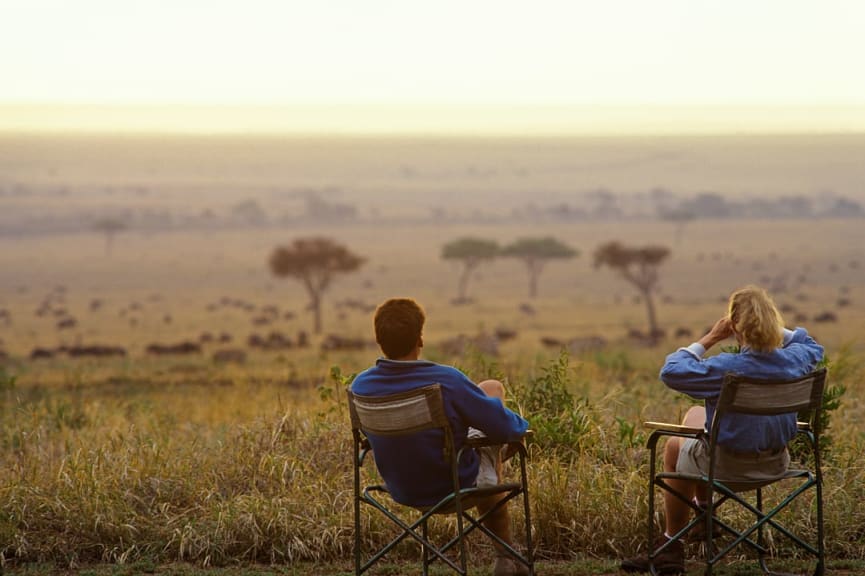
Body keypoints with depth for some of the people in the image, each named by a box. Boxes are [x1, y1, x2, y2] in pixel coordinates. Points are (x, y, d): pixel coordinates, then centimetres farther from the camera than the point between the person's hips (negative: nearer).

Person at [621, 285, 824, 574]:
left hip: (729, 466, -6)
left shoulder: (725, 368, -30)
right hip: (775, 462, 6)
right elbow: (812, 346, 13)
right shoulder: (793, 361, -12)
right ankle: (701, 506, 48)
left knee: (675, 445, 28)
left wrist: (708, 340, -17)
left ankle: (672, 546, 37)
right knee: (695, 414, 31)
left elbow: (670, 371, -23)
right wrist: (774, 327, 3)